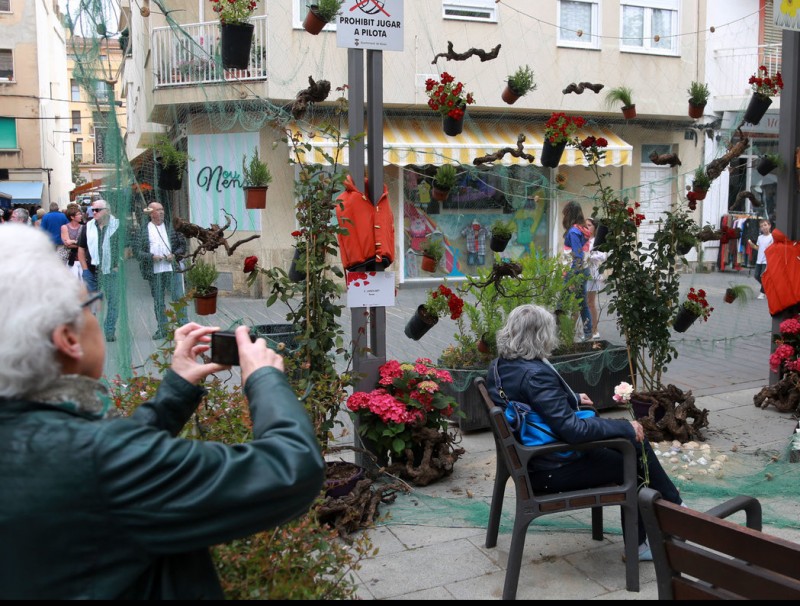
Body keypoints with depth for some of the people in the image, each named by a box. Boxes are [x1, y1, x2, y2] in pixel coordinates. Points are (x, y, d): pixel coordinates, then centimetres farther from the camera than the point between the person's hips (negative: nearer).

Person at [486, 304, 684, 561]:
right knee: (636, 452, 6)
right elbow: (572, 429, -28)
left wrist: (573, 398, 28)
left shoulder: (498, 367, 0)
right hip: (554, 470, -9)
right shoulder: (535, 374, -28)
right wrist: (626, 428, -16)